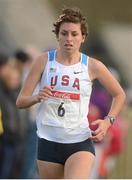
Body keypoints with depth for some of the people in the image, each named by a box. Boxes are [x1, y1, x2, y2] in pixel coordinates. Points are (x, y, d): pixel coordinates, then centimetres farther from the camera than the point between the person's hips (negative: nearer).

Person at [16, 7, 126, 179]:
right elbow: (20, 101, 2)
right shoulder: (44, 61, 2)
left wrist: (108, 120, -1)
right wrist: (37, 97, -20)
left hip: (81, 142, -2)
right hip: (48, 141, 2)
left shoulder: (93, 66, 0)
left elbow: (119, 95, 16)